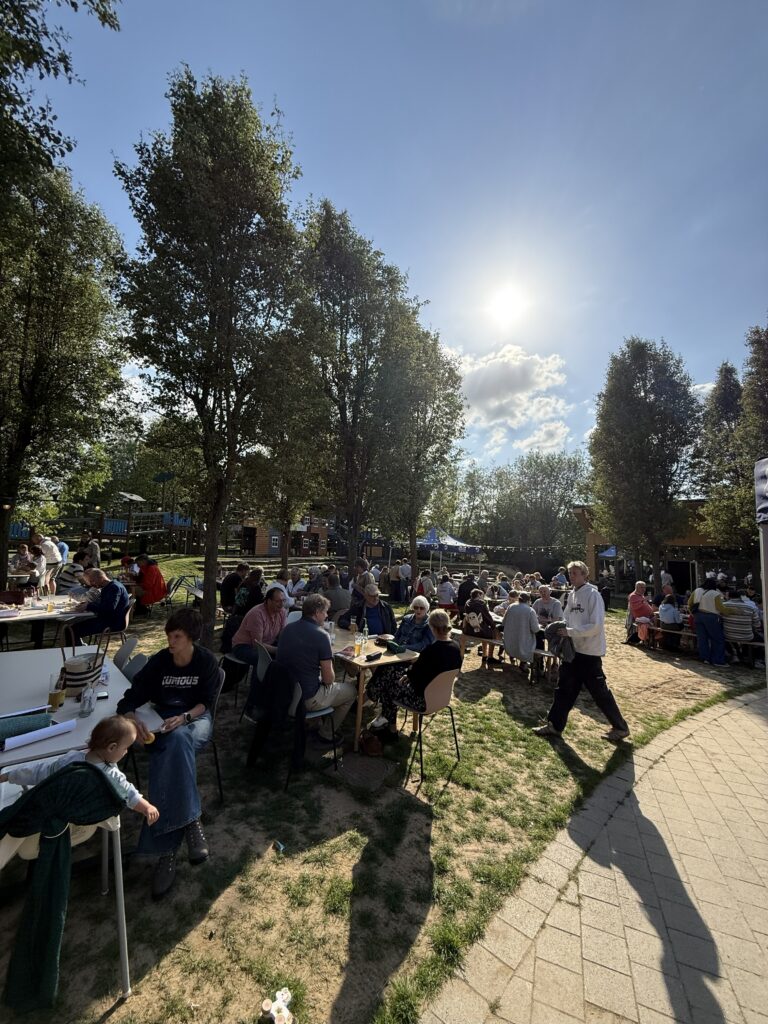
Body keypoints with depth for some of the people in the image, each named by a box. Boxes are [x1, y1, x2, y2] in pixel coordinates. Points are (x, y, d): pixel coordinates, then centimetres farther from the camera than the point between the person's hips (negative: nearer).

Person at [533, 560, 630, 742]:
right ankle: (555, 725, 25)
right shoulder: (572, 595, 7)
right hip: (573, 650, 8)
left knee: (600, 692, 7)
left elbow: (596, 626, -22)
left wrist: (570, 632, -22)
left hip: (589, 652, -8)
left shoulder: (592, 594, -16)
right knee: (564, 688, 14)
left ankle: (621, 727, 29)